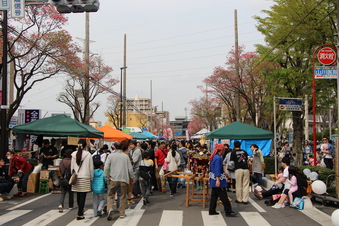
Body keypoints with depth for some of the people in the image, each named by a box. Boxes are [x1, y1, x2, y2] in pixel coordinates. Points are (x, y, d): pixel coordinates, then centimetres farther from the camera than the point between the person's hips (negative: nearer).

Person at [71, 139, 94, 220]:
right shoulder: (88, 155, -7)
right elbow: (91, 168, -2)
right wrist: (91, 178, 9)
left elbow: (72, 167, 7)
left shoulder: (74, 155, 2)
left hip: (76, 178, 4)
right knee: (83, 196, -1)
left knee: (78, 195, 15)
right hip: (85, 178, -4)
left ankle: (81, 210, 33)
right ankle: (80, 215, -2)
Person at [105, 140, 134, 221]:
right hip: (124, 179, 0)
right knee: (123, 196, 9)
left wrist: (107, 176, 3)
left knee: (111, 195, 10)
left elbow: (106, 167, -7)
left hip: (113, 179, 0)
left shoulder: (111, 156, 0)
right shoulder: (125, 156, 2)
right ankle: (122, 213, 10)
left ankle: (110, 208, -13)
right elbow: (130, 168, 3)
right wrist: (132, 177, 13)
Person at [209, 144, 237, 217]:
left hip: (213, 181, 10)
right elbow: (217, 170, -23)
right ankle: (228, 212, 1)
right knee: (223, 196, -4)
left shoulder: (214, 157, 12)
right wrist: (218, 180, -27)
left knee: (214, 195, 13)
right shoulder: (218, 158, -17)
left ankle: (212, 211, 16)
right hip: (218, 181, -10)